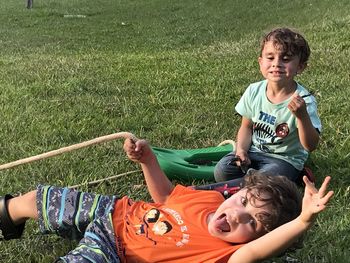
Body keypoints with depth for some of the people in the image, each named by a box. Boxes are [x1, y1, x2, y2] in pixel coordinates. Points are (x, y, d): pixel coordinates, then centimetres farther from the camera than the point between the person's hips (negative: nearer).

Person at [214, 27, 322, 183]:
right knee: (222, 171, -16)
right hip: (254, 152, 5)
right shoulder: (254, 91, -7)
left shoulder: (304, 101, -20)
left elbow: (311, 146, -25)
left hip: (285, 159, -4)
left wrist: (302, 116, -41)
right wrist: (241, 149, -11)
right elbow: (247, 126, 8)